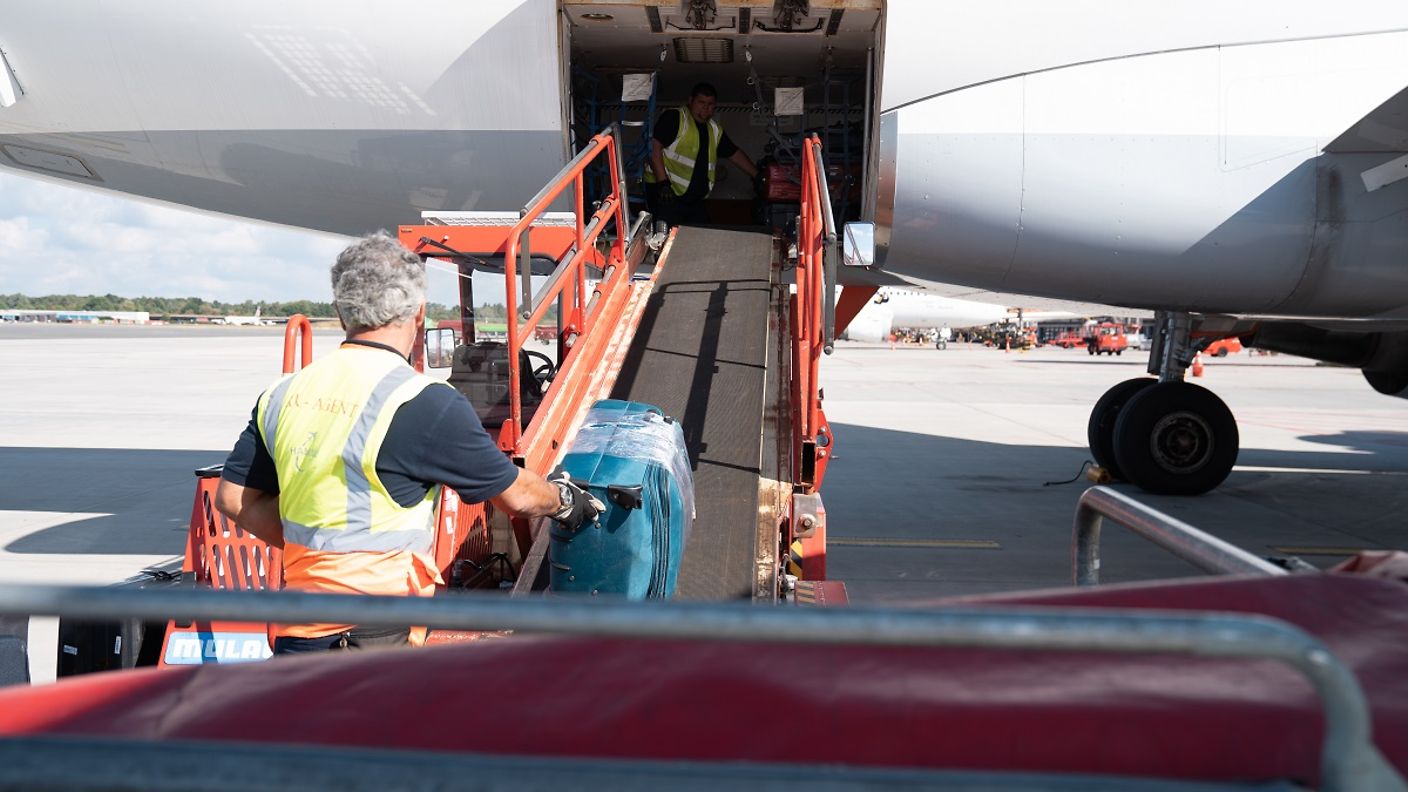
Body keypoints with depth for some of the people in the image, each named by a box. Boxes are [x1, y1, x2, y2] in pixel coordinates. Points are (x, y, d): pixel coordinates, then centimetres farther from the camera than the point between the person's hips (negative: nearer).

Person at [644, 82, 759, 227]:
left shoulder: (714, 130, 17)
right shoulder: (674, 118, -6)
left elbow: (734, 154, 27)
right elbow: (654, 147, -15)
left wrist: (757, 176, 25)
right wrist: (663, 183, -22)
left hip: (695, 201, 7)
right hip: (666, 194, -7)